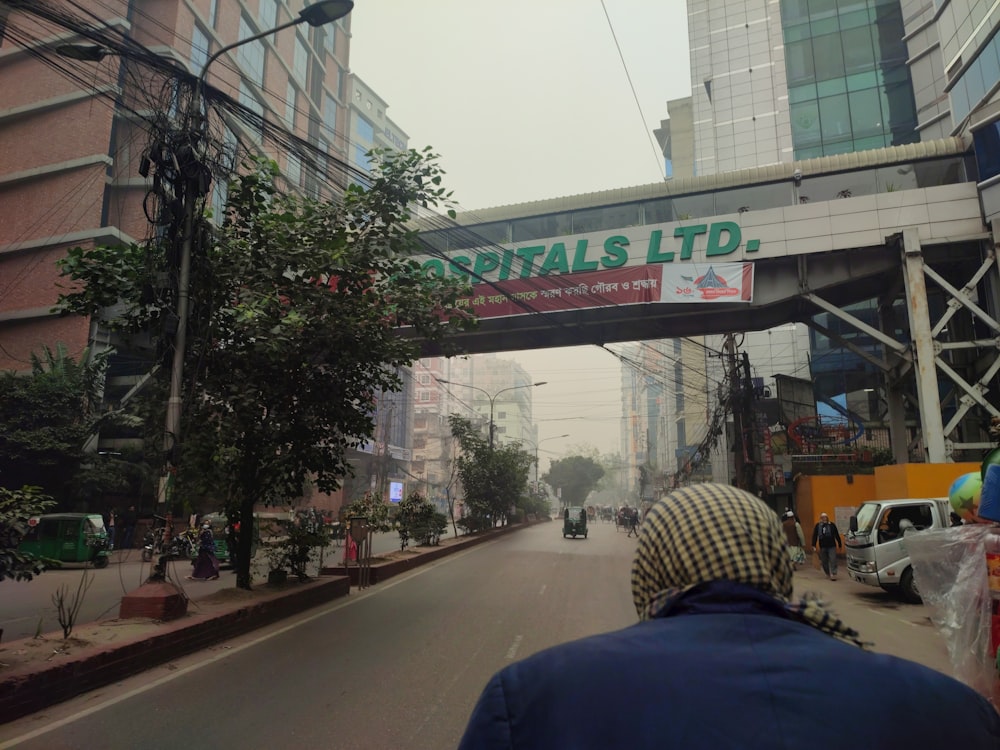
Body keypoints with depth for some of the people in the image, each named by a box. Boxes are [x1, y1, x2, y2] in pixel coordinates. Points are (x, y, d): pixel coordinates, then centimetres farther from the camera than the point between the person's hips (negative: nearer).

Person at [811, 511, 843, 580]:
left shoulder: (832, 525, -1)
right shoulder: (817, 526, 2)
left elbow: (837, 535, 4)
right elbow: (814, 536, 3)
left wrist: (840, 545, 6)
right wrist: (814, 546, -2)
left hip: (832, 546, -2)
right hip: (822, 547, 2)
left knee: (833, 561, -9)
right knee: (824, 562, 10)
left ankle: (833, 574, -6)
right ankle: (828, 574, 26)